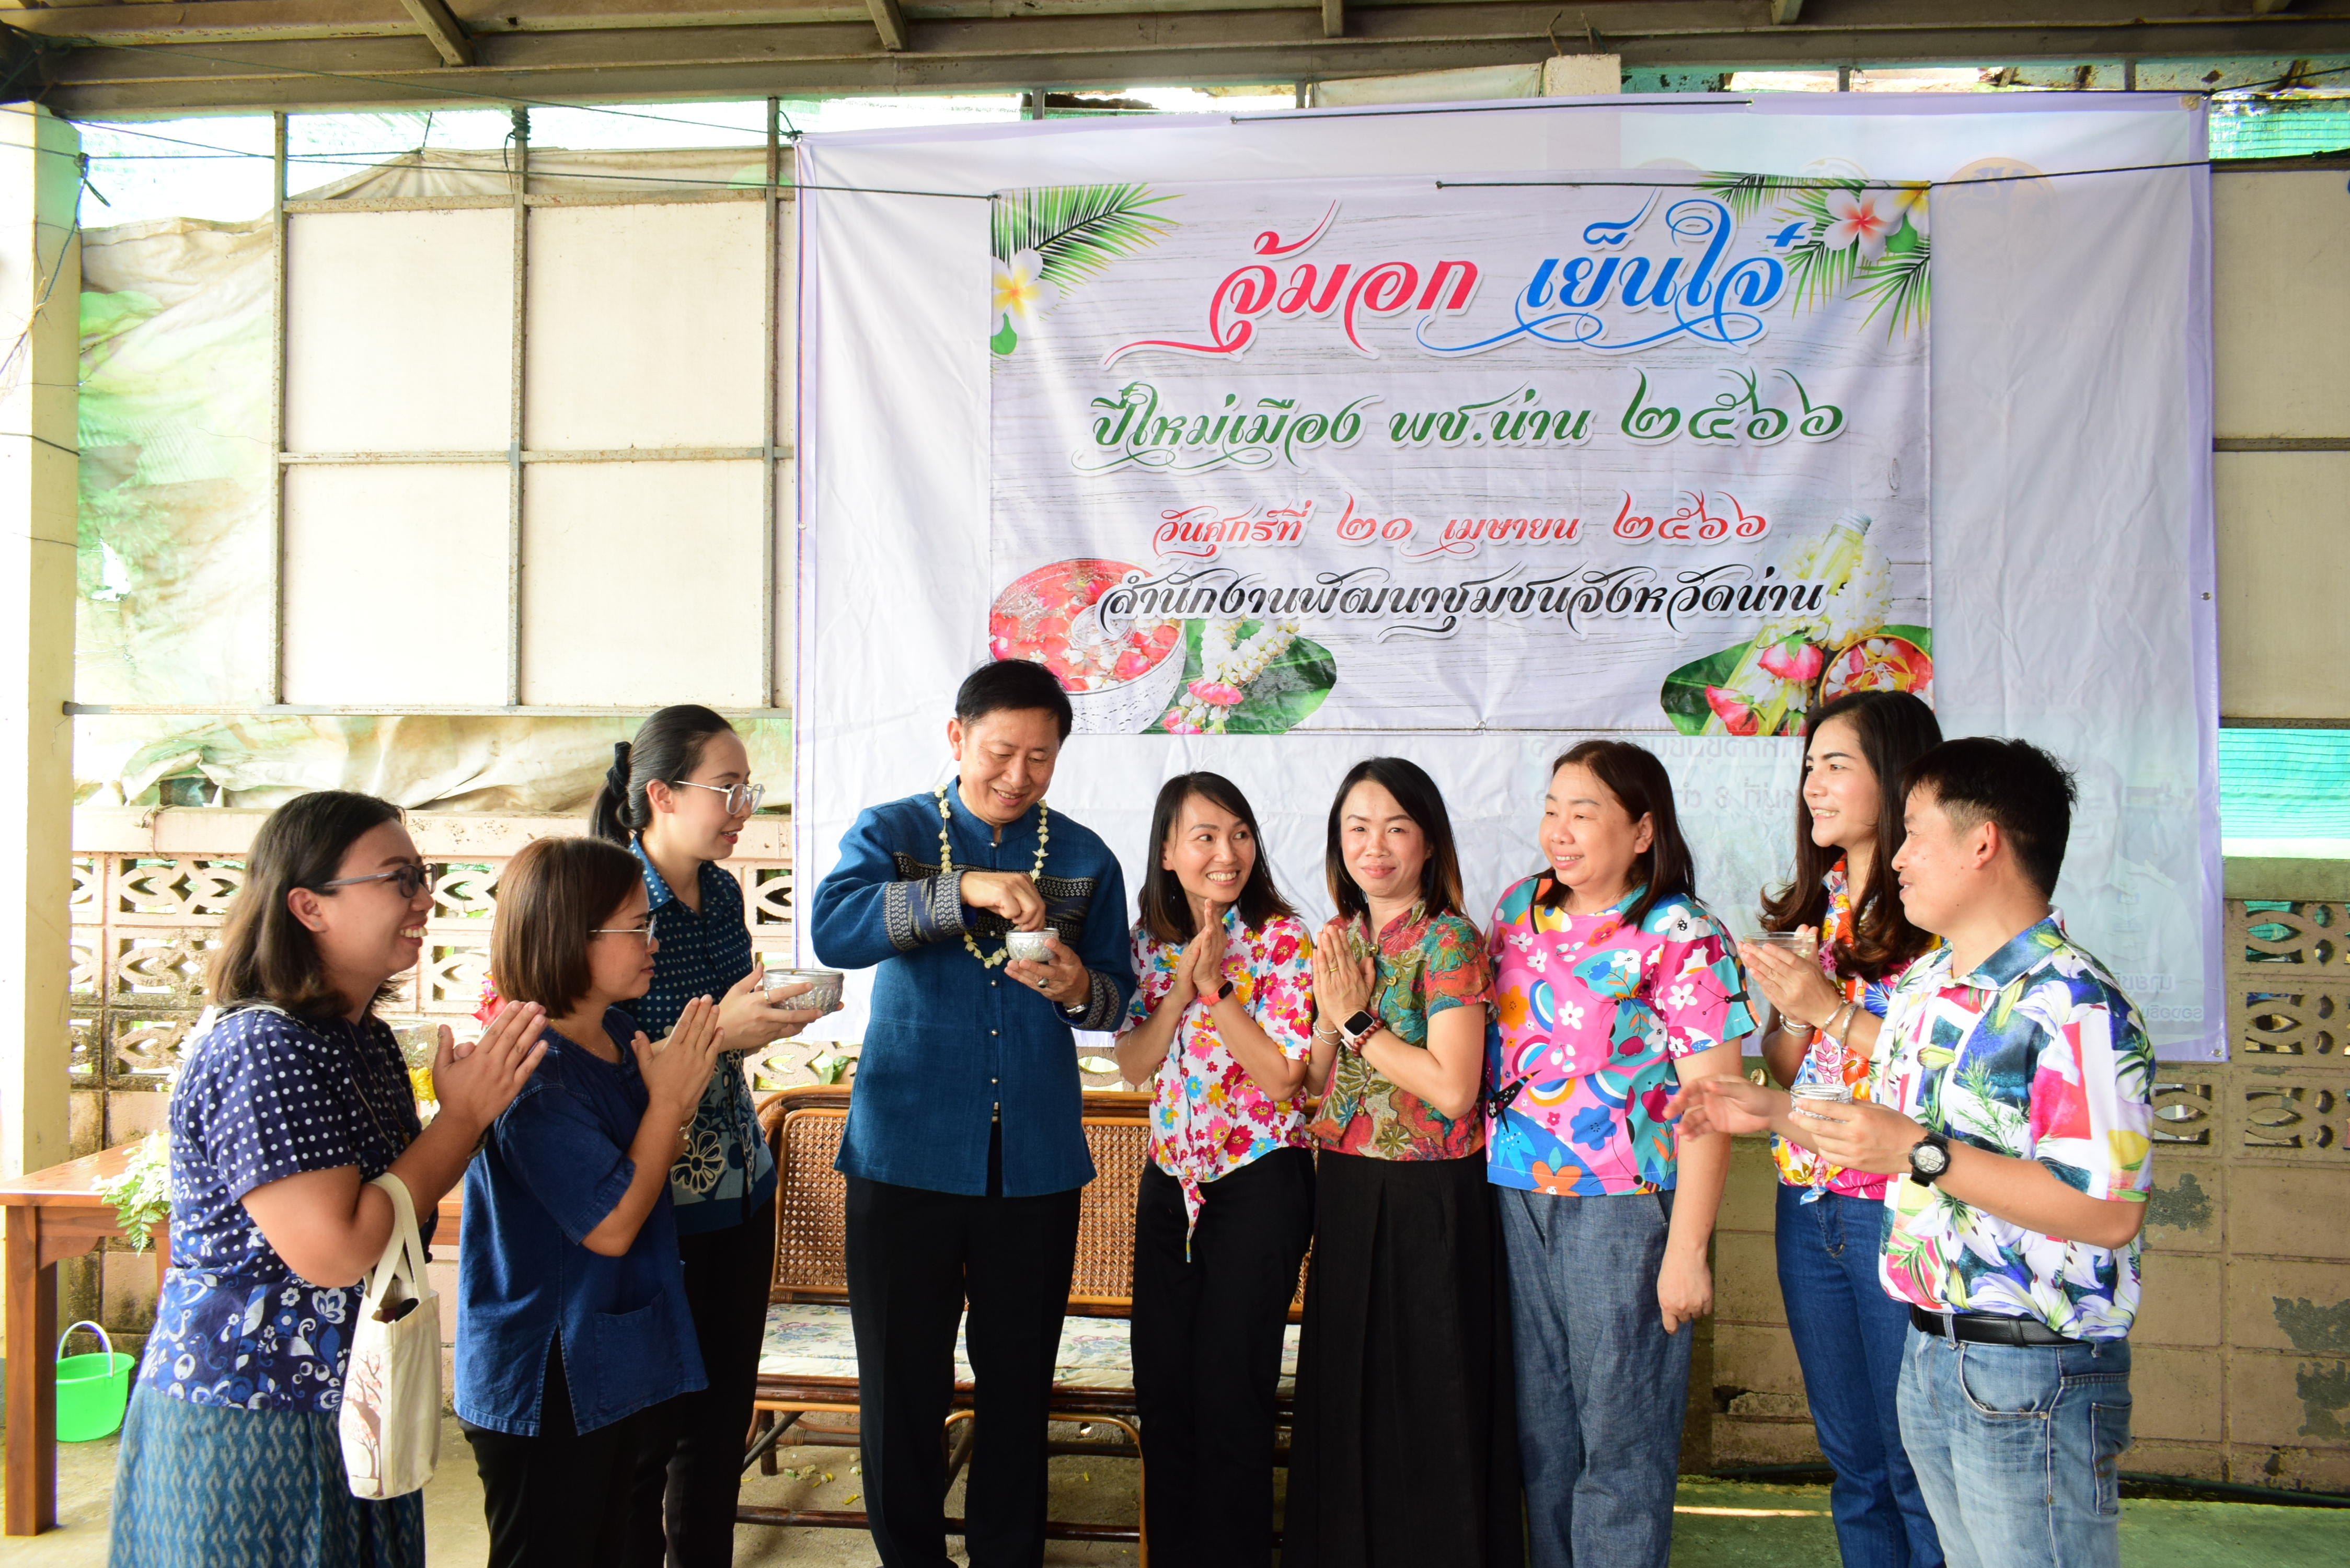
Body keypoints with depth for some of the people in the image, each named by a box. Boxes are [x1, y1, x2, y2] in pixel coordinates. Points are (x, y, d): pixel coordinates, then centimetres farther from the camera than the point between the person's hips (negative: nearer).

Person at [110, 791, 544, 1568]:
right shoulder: (260, 1051, -23)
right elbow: (333, 1251, -28)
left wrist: (488, 1087, 3)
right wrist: (464, 1115, -21)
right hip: (247, 1425, -9)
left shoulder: (366, 1038, 6)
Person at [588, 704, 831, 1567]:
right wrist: (717, 1031, -25)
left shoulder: (721, 892, 4)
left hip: (740, 1188, 7)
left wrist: (770, 1013, -2)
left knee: (725, 1410, 17)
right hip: (656, 1203, -7)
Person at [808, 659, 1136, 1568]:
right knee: (902, 1384, 8)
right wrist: (965, 889, -29)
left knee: (1019, 1383, 11)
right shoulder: (892, 833, 2)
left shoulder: (1085, 859, 9)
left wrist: (1079, 990, -13)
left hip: (1036, 1160, 2)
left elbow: (1119, 995, 10)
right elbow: (832, 928, -18)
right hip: (906, 1151, -1)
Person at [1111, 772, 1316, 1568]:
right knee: (1160, 1382, 13)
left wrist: (1217, 985, -21)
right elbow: (1135, 1066, -2)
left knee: (1230, 1388, 4)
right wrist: (1181, 985, -15)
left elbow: (1283, 1076, -16)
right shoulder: (1149, 942, 4)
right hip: (1170, 1177, 5)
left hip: (1260, 1180, -5)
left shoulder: (1283, 939, -11)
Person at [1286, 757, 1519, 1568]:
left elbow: (1452, 1089, -20)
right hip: (1346, 1192, 7)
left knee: (1427, 1404, 5)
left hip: (1430, 1199, -7)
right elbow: (1313, 1086, 10)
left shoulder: (1447, 941, -12)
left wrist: (1360, 1021, -15)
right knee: (1346, 1398, 16)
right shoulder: (1340, 942, 8)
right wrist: (1330, 1018, -8)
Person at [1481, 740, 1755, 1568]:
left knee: (1620, 1428, 5)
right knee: (1540, 1423, 16)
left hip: (1623, 1203, -5)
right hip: (1515, 1194, 6)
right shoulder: (1519, 906, 8)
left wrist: (1687, 1249, -16)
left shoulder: (1683, 938, -10)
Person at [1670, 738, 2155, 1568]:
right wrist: (1775, 1115, 11)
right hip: (1930, 1351, 8)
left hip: (2035, 1372, -8)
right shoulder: (1920, 987, 9)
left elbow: (2109, 1213, -25)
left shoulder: (2078, 1008, -19)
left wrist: (1923, 1153, -26)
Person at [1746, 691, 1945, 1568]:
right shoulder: (1813, 907, 10)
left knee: (1917, 1467, 6)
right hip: (1809, 1204, 7)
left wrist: (1834, 1009, -19)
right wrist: (1793, 1010, -7)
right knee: (1851, 1460, 17)